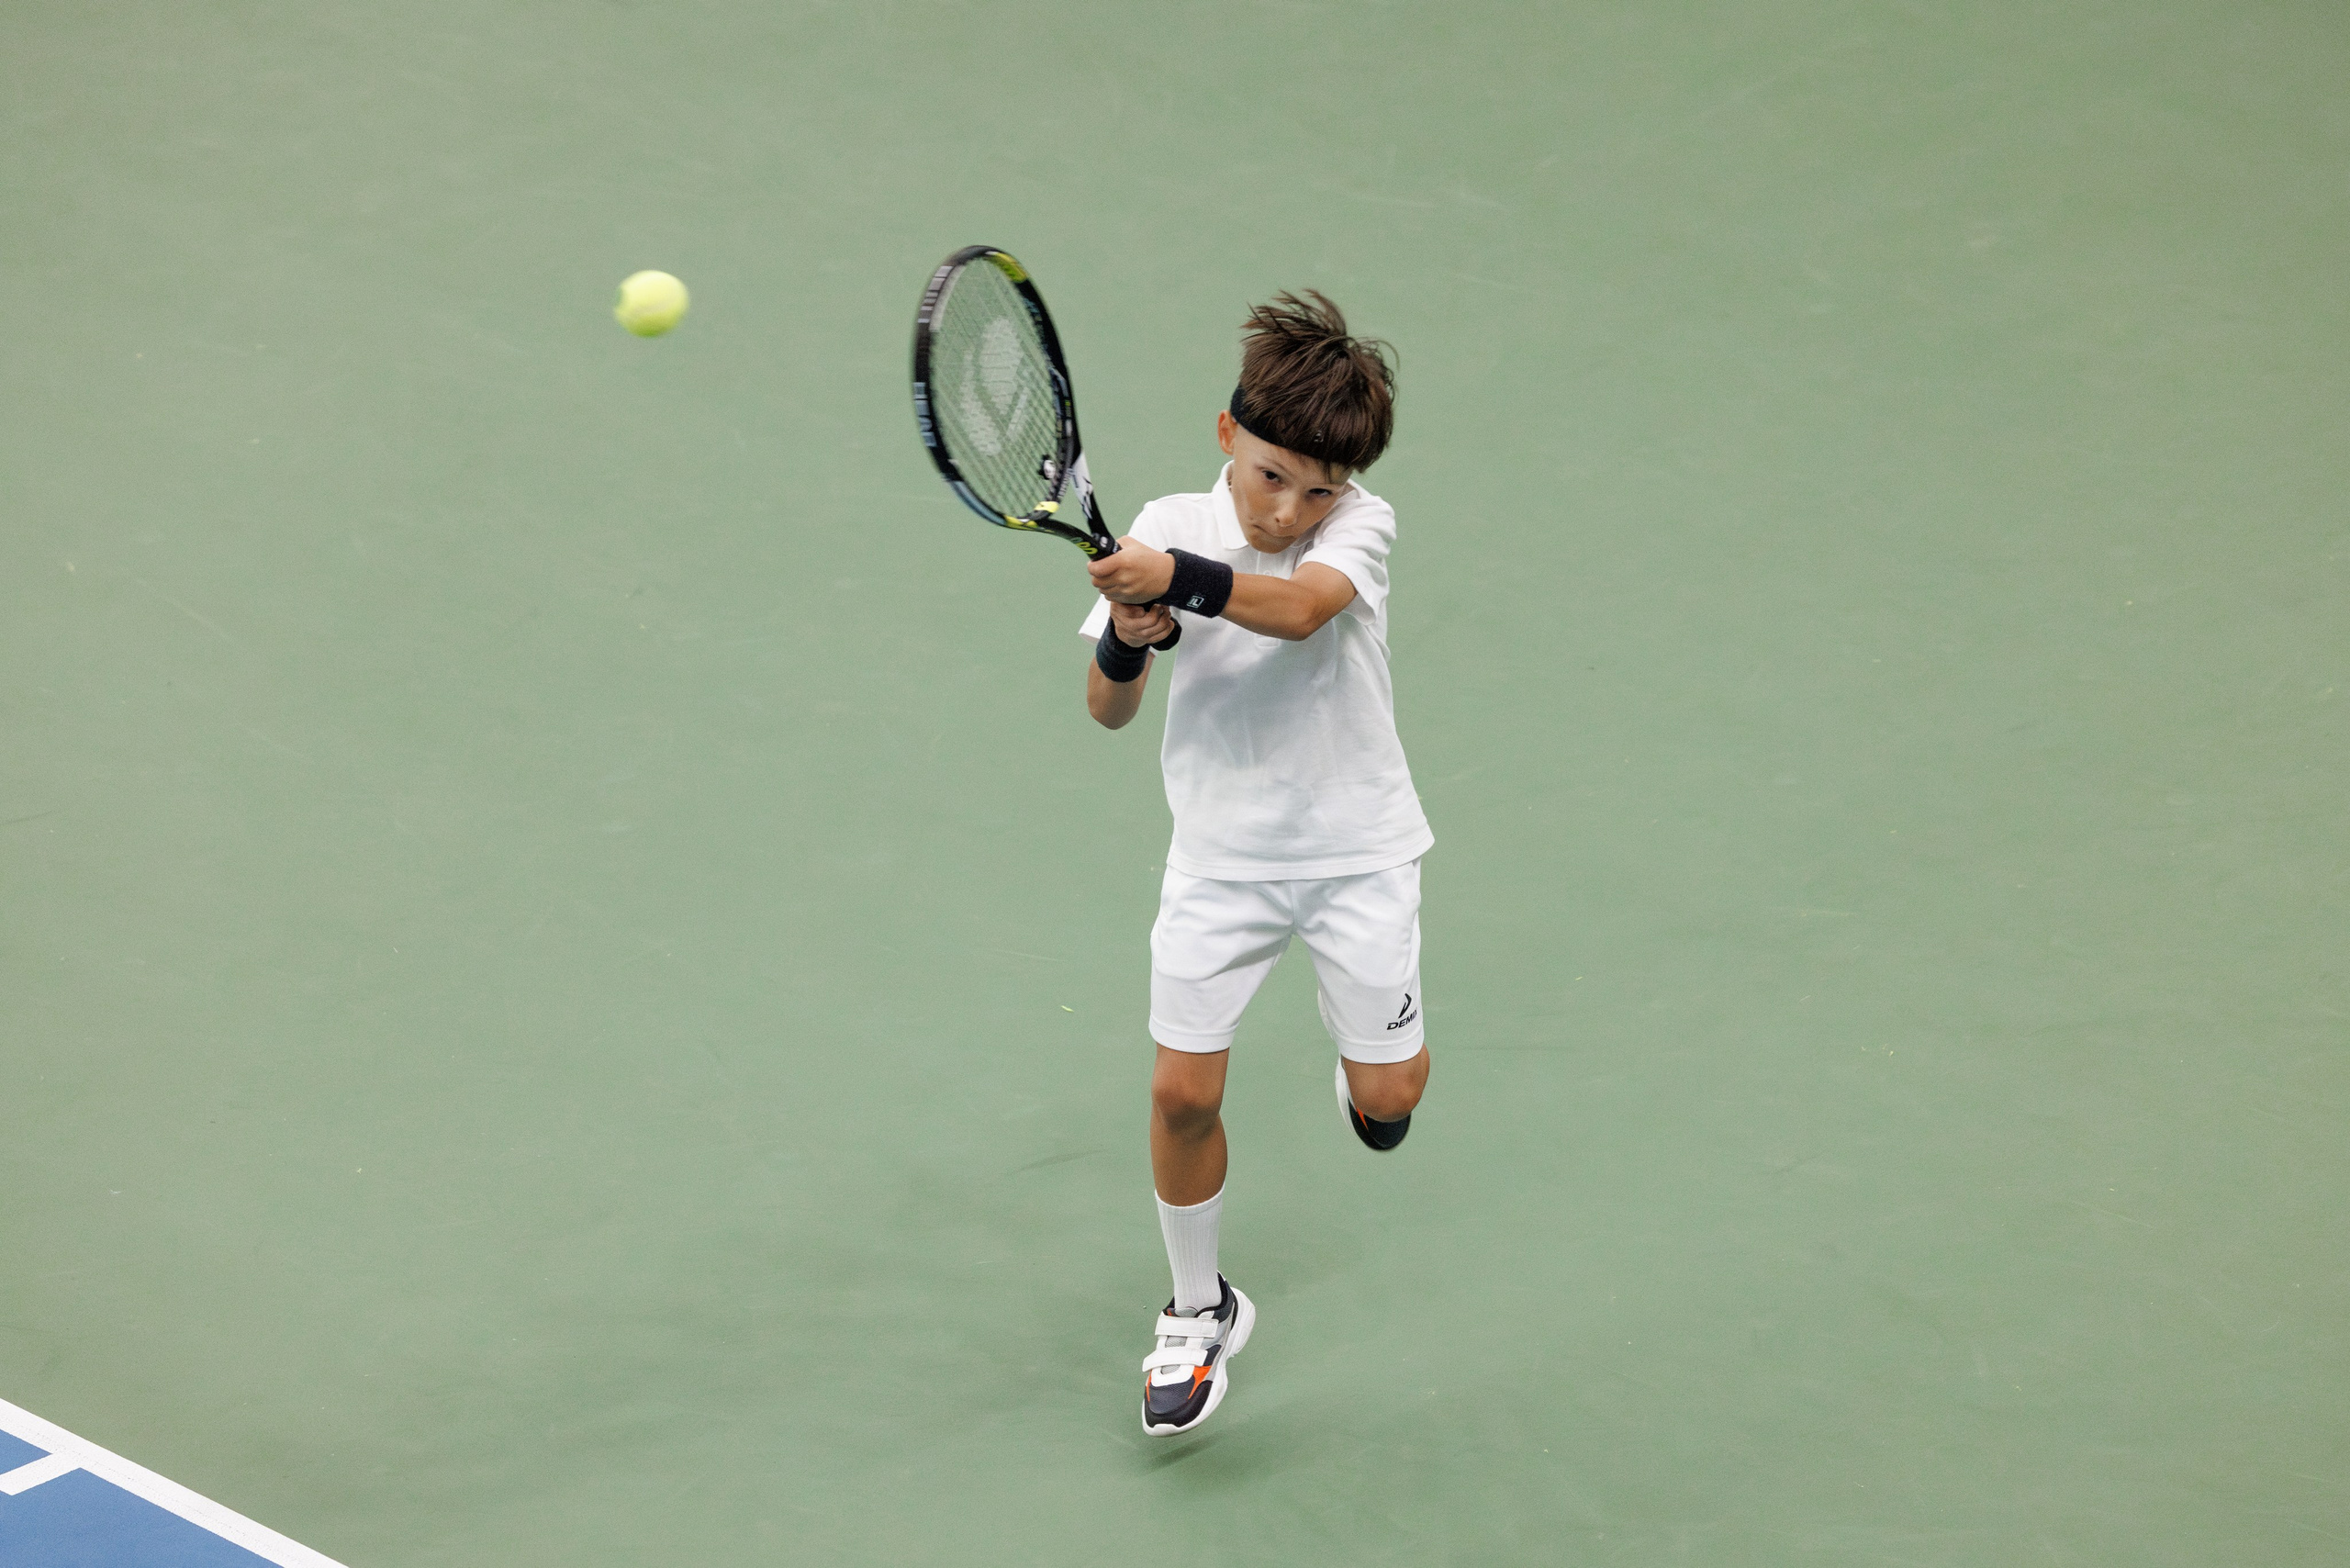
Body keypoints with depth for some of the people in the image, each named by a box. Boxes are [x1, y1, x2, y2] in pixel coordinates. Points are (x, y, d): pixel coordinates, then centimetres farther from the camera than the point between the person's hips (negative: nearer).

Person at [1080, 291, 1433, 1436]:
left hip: (1356, 848, -1)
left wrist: (1176, 579, -52)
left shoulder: (1360, 526, -14)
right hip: (1222, 856, 1)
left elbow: (1300, 607, -37)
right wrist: (1126, 642, -28)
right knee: (1183, 1091, -3)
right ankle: (1199, 1312, 18)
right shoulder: (1168, 529, -8)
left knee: (1385, 1102, 1)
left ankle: (1369, 1052, 40)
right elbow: (1109, 712, -6)